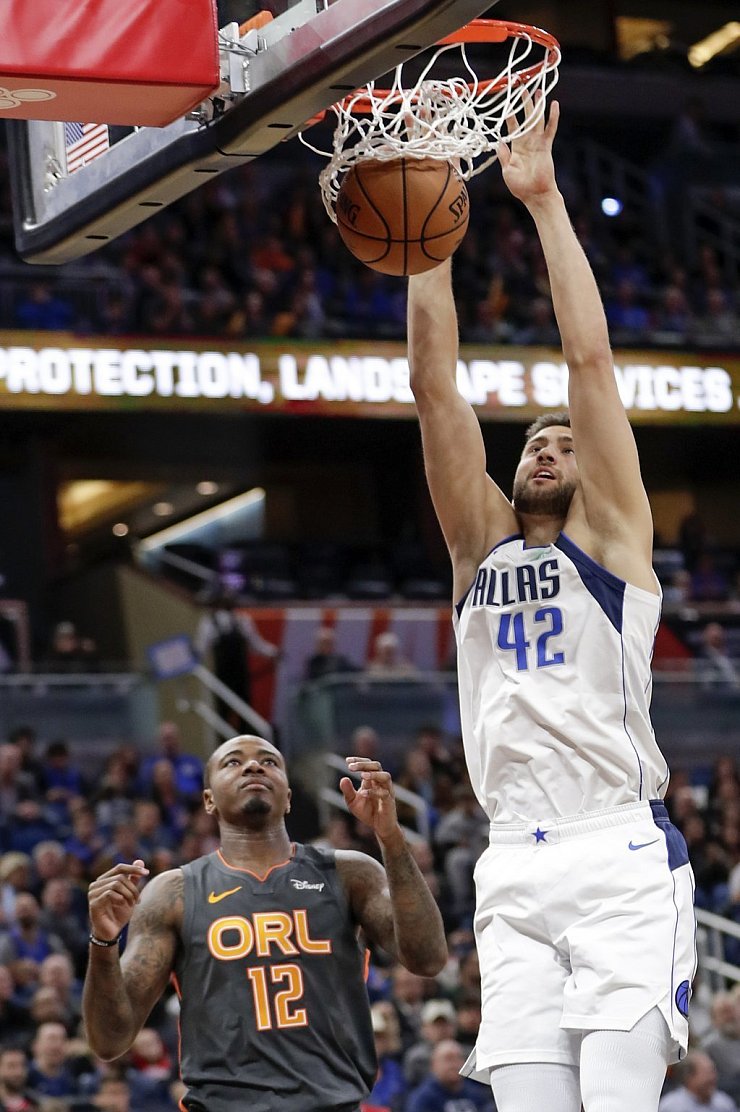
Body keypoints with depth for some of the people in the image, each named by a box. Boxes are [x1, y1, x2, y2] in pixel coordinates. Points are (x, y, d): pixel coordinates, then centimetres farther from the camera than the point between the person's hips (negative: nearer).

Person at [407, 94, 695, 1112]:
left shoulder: (611, 533, 10)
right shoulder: (481, 543, 20)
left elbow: (590, 358, 2)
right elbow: (435, 384, 12)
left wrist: (545, 199, 1)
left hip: (623, 857, -4)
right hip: (516, 870, 4)